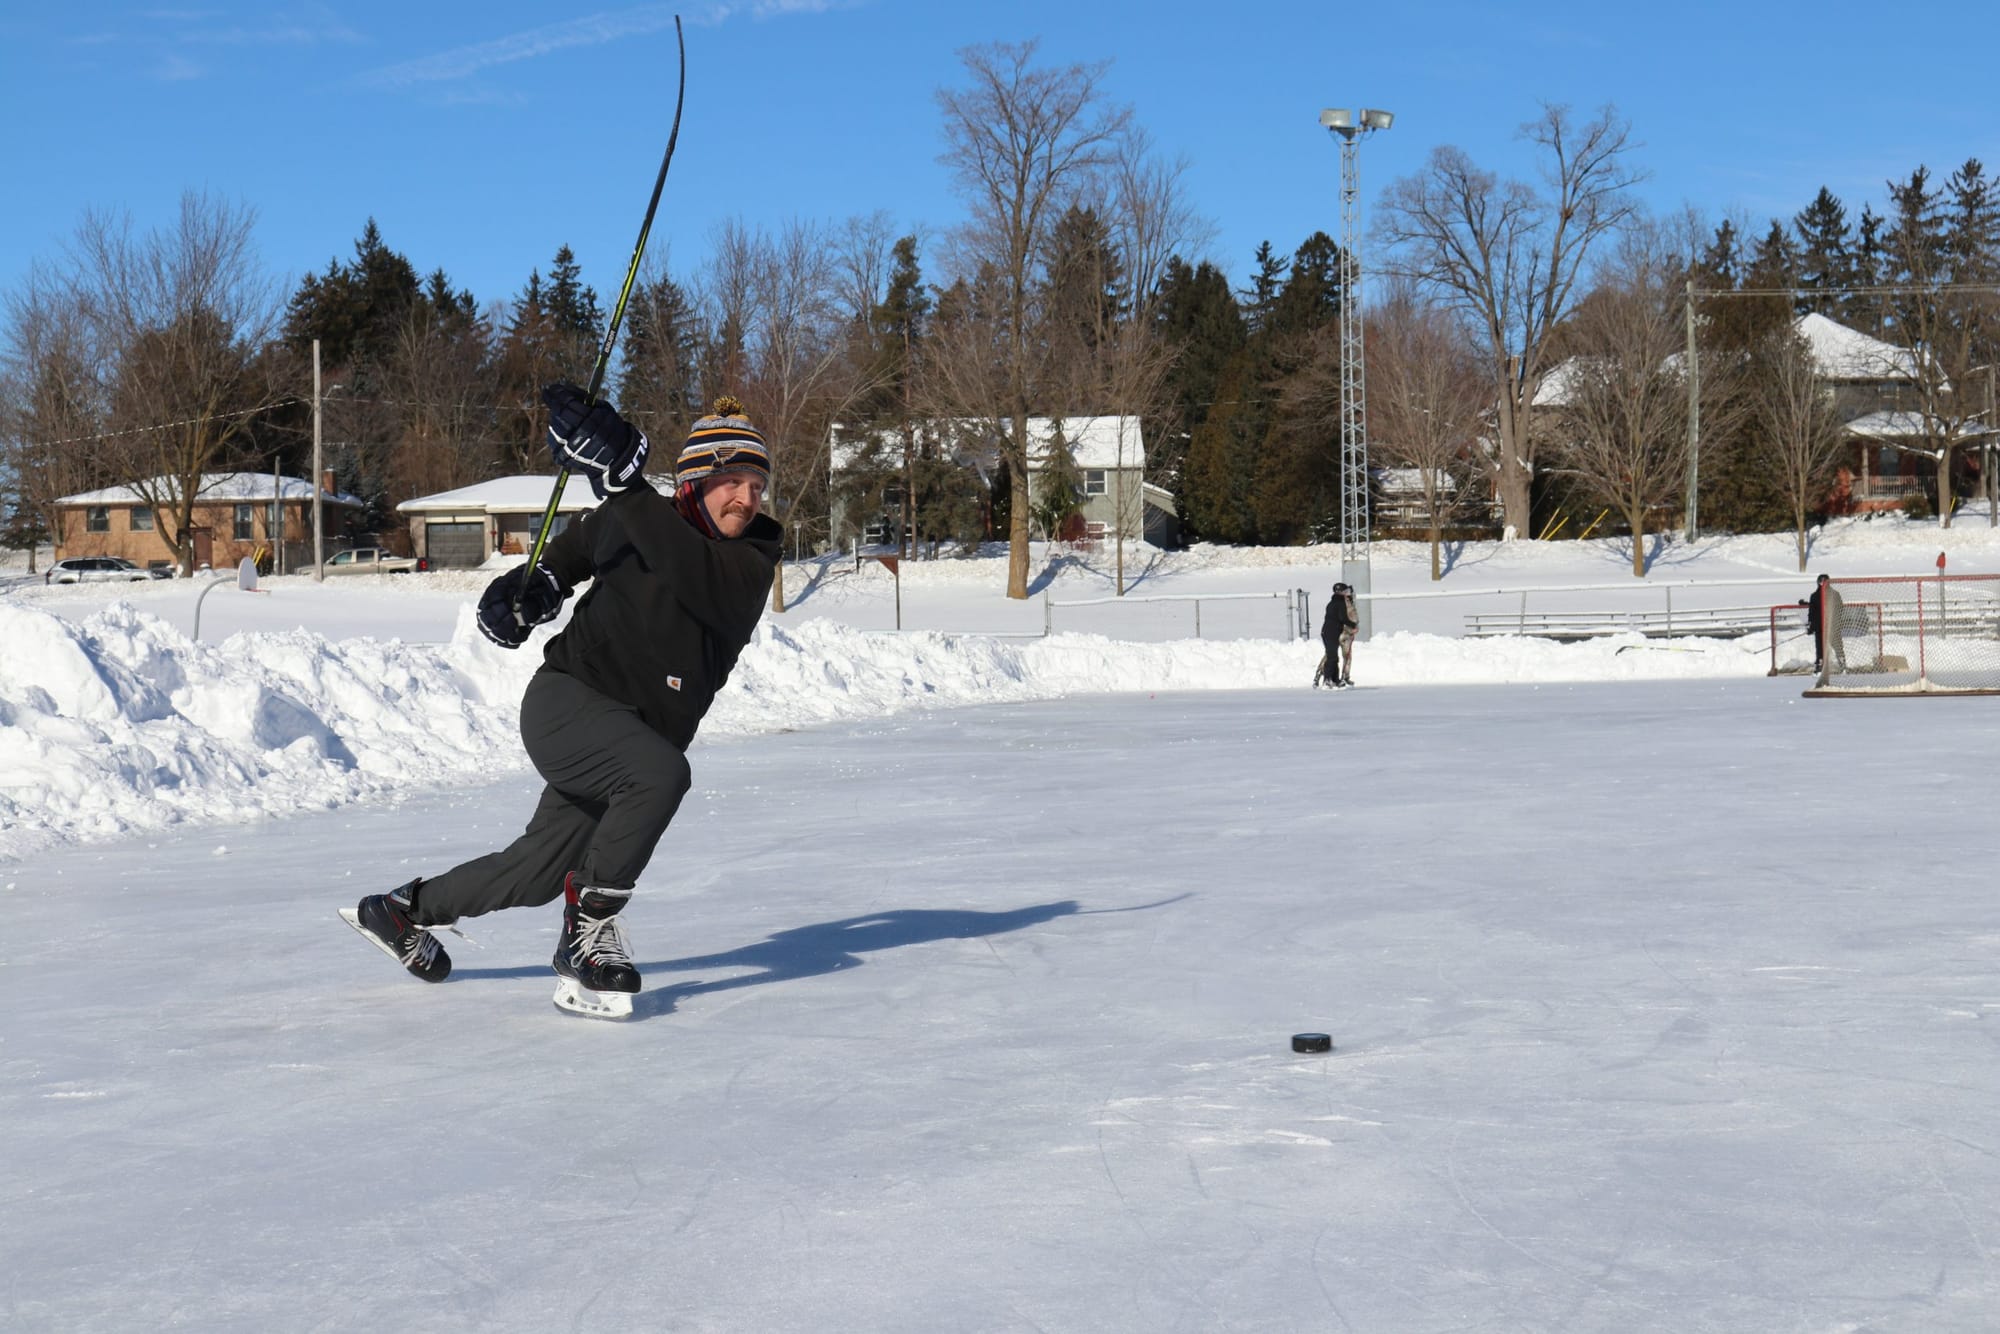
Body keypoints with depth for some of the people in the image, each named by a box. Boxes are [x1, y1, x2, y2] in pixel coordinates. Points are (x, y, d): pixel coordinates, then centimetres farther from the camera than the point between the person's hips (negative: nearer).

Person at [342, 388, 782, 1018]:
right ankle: (587, 929, -19)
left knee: (537, 874, 12)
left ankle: (401, 911, 36)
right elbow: (570, 551, 19)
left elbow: (692, 574, -30)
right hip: (565, 701, -3)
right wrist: (531, 585, -1)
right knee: (661, 773, -32)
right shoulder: (625, 520, -4)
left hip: (641, 738, 3)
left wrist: (624, 481, -37)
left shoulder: (751, 563, -7)